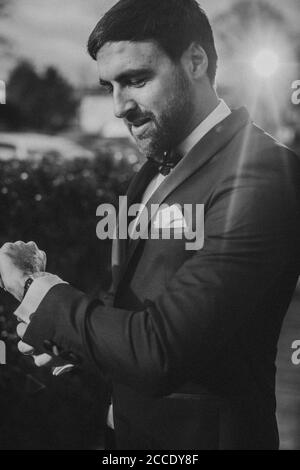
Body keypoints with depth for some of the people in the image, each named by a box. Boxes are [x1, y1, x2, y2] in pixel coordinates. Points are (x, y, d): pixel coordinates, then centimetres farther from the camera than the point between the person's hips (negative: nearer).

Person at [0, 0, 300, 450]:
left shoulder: (259, 176, -26)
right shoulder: (159, 166, 4)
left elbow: (159, 351, -29)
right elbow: (138, 305, 7)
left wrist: (37, 292, -16)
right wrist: (64, 333, -11)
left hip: (199, 435, -7)